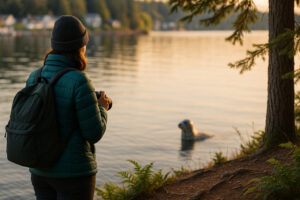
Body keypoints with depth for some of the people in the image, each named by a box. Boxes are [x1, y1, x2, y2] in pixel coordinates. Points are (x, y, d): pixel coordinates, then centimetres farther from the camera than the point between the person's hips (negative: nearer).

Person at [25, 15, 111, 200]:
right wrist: (102, 109, 4)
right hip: (73, 171, -6)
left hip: (40, 170, 7)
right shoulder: (79, 82, -19)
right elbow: (94, 133, -16)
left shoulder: (34, 78, 1)